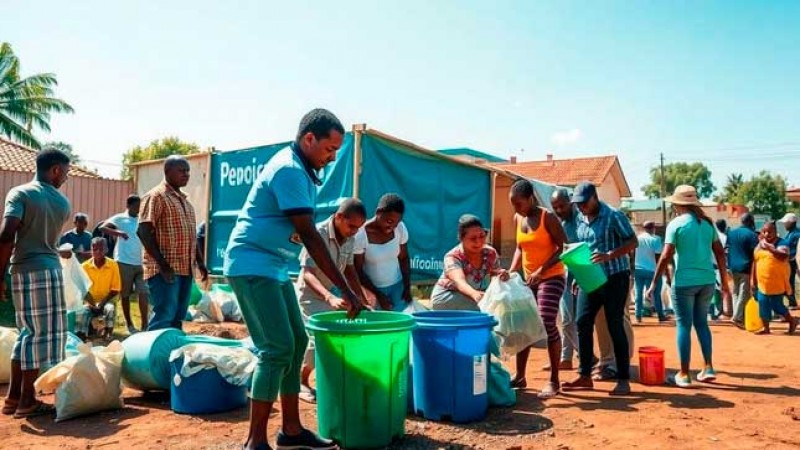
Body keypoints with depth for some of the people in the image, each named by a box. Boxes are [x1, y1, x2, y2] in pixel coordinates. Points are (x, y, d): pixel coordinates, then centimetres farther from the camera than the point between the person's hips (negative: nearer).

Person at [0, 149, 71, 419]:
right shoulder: (62, 202, 6)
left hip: (24, 270, 2)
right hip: (49, 269, -2)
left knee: (28, 332, 13)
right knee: (41, 334, 2)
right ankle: (26, 401, 4)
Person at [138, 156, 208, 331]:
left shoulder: (184, 200, 18)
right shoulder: (156, 196, -7)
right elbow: (143, 232, -14)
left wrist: (200, 261, 14)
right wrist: (162, 264, -19)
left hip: (185, 269, 8)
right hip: (164, 269, -8)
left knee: (178, 318, 9)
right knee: (164, 317, -11)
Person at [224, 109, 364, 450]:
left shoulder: (298, 169, 13)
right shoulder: (289, 170, -17)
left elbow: (304, 233, 18)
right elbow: (309, 236, -22)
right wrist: (345, 289, -22)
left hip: (273, 267, 10)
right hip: (253, 266, -10)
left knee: (296, 342, 9)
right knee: (277, 348, -12)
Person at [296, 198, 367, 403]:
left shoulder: (350, 238, -4)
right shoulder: (318, 234, -25)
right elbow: (307, 274, -32)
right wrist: (329, 298, -47)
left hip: (336, 292, 7)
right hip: (311, 295, -7)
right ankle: (301, 381, 3)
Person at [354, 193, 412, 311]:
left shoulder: (400, 229, -7)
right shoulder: (360, 235, -18)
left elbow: (404, 259, 6)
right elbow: (357, 271, -12)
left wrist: (407, 287, -1)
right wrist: (378, 295, -12)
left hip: (397, 286, 3)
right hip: (372, 289, -3)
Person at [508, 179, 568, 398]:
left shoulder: (547, 217, -13)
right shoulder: (517, 219, 6)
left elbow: (563, 247, -14)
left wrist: (542, 270, -23)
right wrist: (511, 270, 0)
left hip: (552, 278, -7)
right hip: (528, 279, 7)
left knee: (547, 324, -17)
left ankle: (554, 381, -6)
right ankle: (520, 377, 17)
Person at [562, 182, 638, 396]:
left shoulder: (613, 216, -12)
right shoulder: (580, 219, 8)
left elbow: (633, 242, -14)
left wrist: (609, 255, -28)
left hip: (615, 278, -7)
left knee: (615, 326, -4)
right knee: (583, 323, 3)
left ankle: (623, 380, 6)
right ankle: (585, 376, 12)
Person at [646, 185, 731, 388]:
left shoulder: (676, 224, -7)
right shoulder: (707, 223, 9)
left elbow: (666, 256, -12)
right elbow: (720, 253, 10)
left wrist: (654, 283, -7)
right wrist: (724, 281, 18)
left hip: (684, 281, -5)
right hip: (707, 280, 5)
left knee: (684, 325, 3)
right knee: (701, 322, 18)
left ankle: (684, 374, 6)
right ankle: (708, 368, 16)